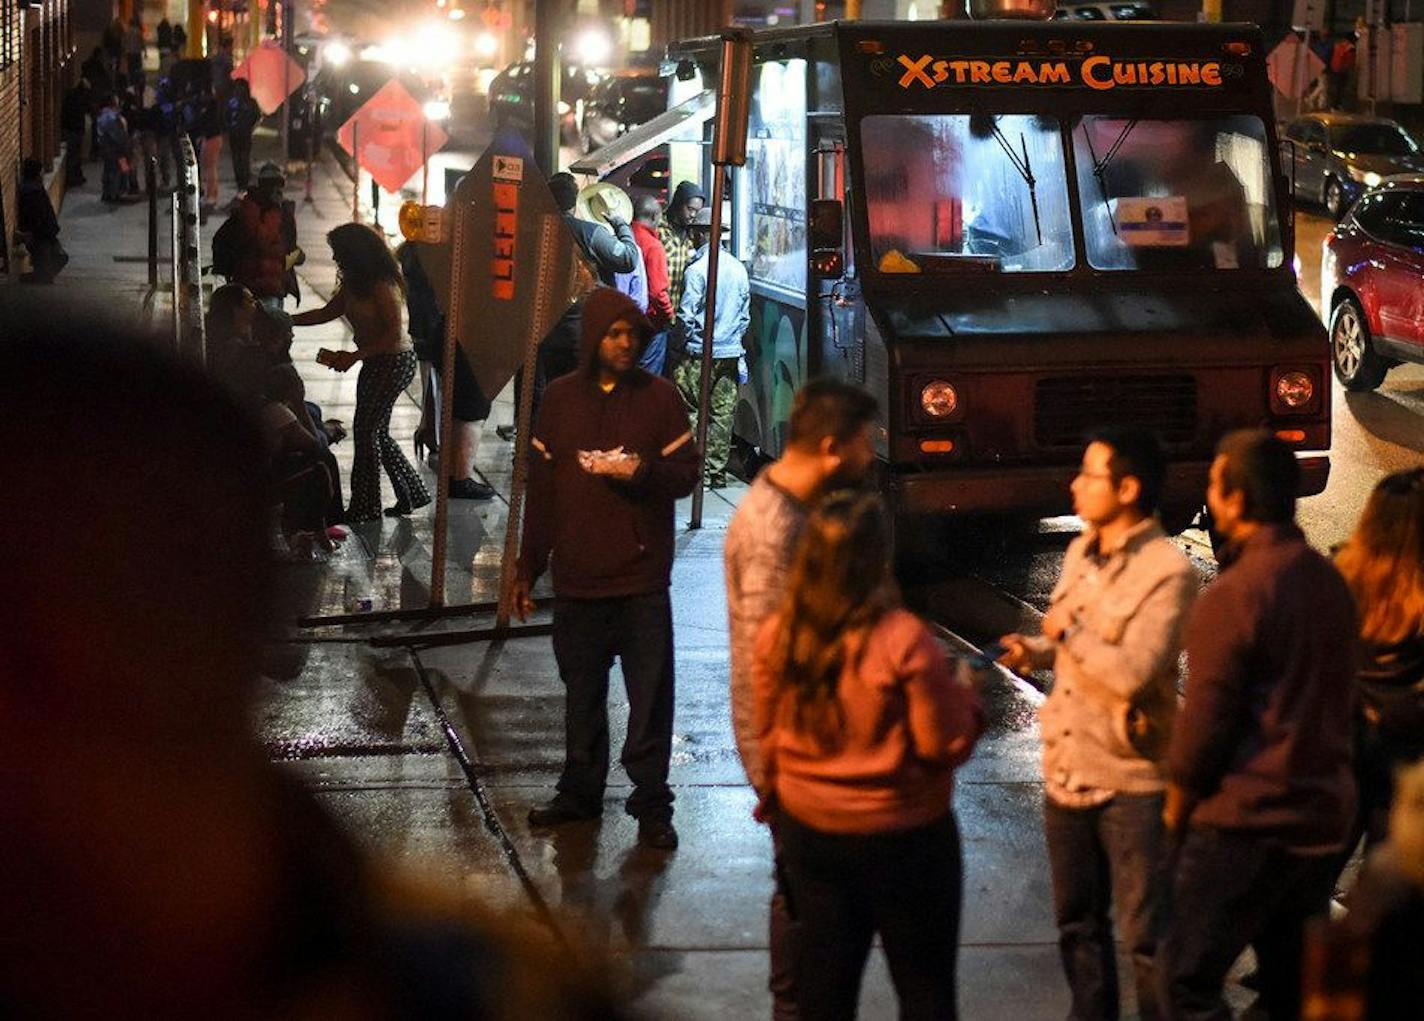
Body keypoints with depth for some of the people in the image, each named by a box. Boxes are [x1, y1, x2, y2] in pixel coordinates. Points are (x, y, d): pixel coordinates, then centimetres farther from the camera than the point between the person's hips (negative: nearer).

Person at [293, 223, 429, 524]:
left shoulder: (382, 285, -20)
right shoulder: (352, 284, 8)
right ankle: (411, 494, 21)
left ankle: (365, 507, 0)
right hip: (376, 362, 9)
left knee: (366, 430, -6)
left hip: (394, 361, -9)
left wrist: (354, 356, -22)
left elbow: (394, 333, -22)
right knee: (377, 432, 11)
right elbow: (327, 313, 17)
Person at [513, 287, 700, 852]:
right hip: (577, 576, 2)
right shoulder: (561, 398, 5)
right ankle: (580, 791, 26)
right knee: (582, 693, 13)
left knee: (650, 696, -2)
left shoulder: (659, 397, 0)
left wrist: (641, 471, -20)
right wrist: (528, 568, 10)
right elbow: (541, 488, 9)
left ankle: (651, 803, 6)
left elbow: (685, 475, 1)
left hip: (642, 577, -2)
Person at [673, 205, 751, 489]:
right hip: (730, 353, 6)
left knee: (692, 412, 2)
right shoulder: (738, 269, 6)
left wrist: (679, 345, 1)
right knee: (722, 414, 9)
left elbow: (686, 316, -14)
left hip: (699, 353, -6)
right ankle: (717, 472, 12)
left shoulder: (696, 270, -13)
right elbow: (745, 315, 12)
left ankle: (698, 473, -1)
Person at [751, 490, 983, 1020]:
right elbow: (946, 745, -18)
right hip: (901, 836, -5)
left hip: (809, 831, 5)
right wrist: (963, 693, 1)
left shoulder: (777, 635, -7)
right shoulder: (904, 640, -23)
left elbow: (768, 735, 6)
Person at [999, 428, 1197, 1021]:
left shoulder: (1167, 572, -18)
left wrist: (1068, 630, -14)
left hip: (1132, 780, -8)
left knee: (1146, 934, 2)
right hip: (1066, 768, 8)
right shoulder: (1080, 552, 7)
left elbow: (1132, 672, -26)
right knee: (1077, 921, 20)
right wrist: (1037, 651, 0)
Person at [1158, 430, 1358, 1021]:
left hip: (1248, 822, -8)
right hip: (1324, 814, 8)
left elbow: (1203, 722, -15)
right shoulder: (1330, 582, 6)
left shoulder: (1233, 594, -17)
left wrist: (1176, 811, -1)